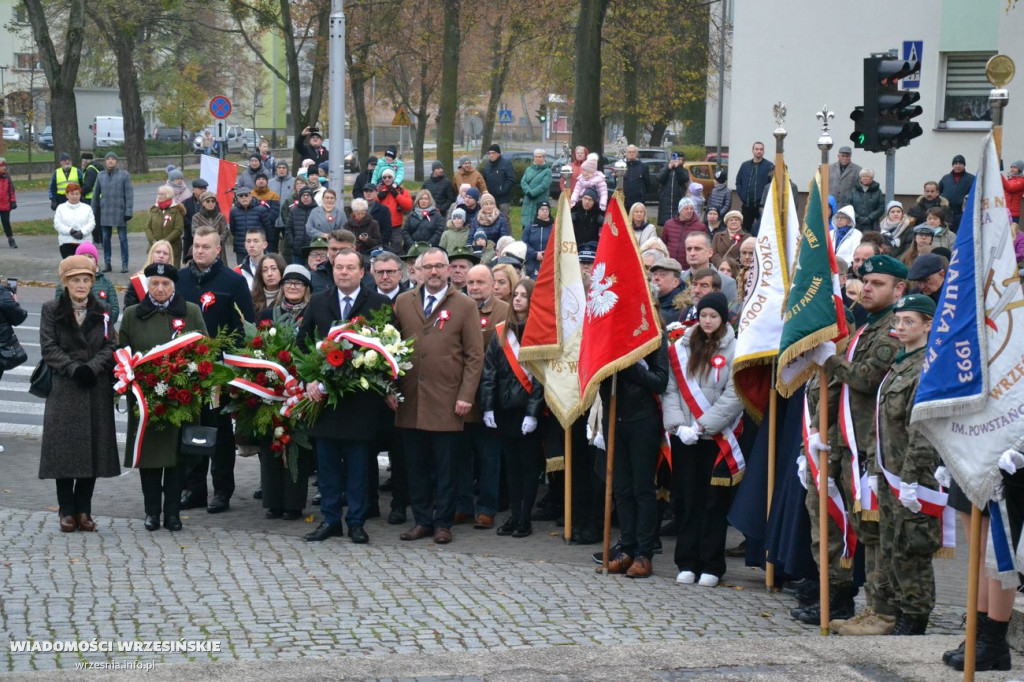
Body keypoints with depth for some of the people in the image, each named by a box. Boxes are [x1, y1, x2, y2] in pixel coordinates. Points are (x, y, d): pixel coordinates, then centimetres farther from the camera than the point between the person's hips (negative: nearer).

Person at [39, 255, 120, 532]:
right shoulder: (51, 311, 3)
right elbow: (49, 348, -5)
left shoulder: (101, 313, 10)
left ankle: (84, 509, 10)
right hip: (64, 390, -2)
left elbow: (111, 346, 1)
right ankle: (67, 510, 4)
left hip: (96, 391, 2)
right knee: (64, 449, -4)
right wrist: (74, 368, -18)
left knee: (93, 450, 1)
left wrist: (92, 368, -16)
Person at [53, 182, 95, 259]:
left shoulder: (87, 208, 17)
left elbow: (92, 223, 5)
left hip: (84, 242, 1)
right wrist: (70, 231, -13)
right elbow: (57, 224, 4)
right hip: (66, 243, -1)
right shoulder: (61, 208, 15)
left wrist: (82, 232, -14)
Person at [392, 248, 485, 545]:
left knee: (445, 467, 2)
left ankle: (443, 523, 10)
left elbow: (475, 356, 0)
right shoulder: (403, 303, 11)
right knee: (417, 465, 7)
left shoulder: (465, 306, 3)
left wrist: (466, 396, -7)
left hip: (446, 402, -3)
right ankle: (422, 520, 16)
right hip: (410, 401, 3)